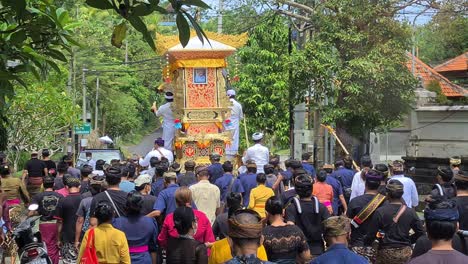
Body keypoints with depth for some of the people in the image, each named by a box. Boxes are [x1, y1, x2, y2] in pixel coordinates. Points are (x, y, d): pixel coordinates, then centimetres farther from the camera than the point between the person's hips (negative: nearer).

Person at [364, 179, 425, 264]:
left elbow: (371, 234, -8)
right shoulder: (410, 212, -3)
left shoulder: (380, 212, -10)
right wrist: (409, 241, 13)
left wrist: (365, 244, 9)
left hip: (386, 253, -2)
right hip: (405, 253, 2)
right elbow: (420, 232, -1)